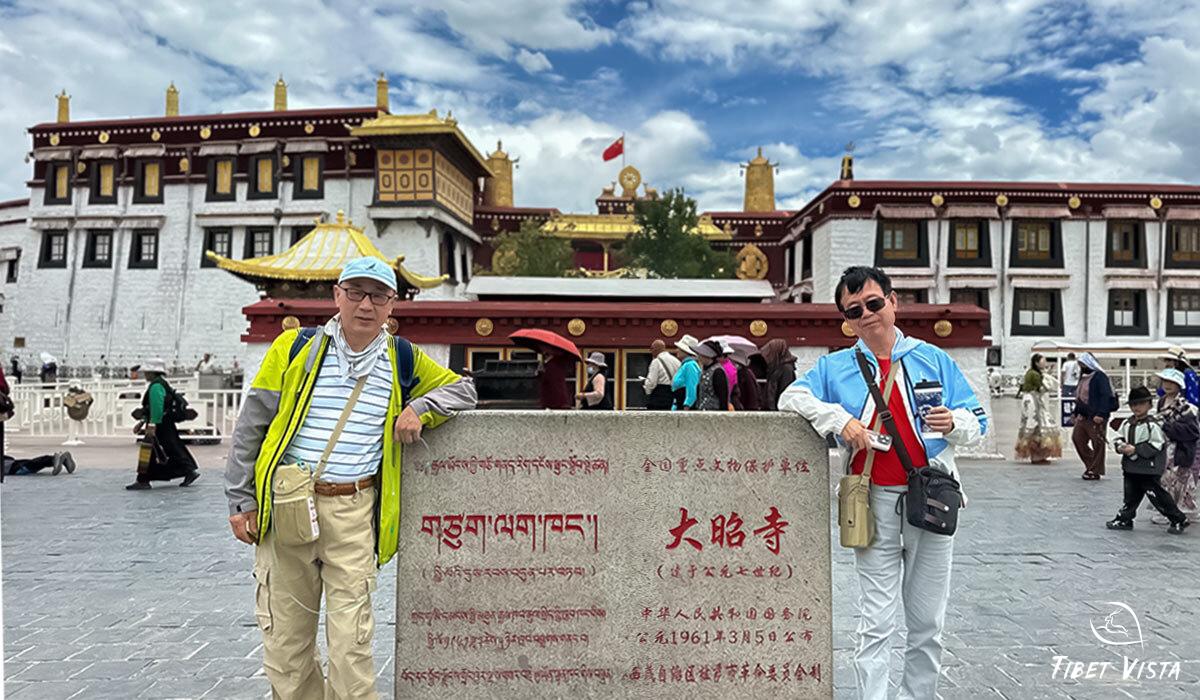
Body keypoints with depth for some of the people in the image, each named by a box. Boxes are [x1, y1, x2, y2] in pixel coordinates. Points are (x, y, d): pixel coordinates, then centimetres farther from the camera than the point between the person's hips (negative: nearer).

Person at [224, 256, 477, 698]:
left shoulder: (403, 361, 7)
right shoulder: (294, 347, 4)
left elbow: (462, 388, 16)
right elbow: (251, 427, 7)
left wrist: (419, 408, -3)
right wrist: (240, 501, 5)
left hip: (354, 514, 0)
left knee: (351, 643, -1)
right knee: (285, 641, 10)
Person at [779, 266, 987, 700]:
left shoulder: (933, 359, 5)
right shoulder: (836, 367, 4)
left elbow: (977, 422, 7)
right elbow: (791, 397, -2)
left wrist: (954, 422, -17)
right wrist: (839, 419, -16)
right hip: (875, 502, -1)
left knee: (928, 622, 13)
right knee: (876, 623, 3)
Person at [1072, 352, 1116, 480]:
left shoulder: (1100, 377, -10)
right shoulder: (1083, 378, 17)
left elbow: (1105, 396, -18)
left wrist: (1100, 414, -25)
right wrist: (1076, 412, 22)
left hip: (1096, 417, -9)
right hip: (1083, 416, 9)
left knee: (1097, 444, -2)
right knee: (1077, 438, 8)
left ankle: (1095, 471, 3)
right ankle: (1091, 465, 18)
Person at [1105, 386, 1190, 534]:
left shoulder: (1152, 425, -14)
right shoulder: (1127, 424, 7)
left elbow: (1156, 446, -18)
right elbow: (1118, 438, 13)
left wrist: (1135, 449, -21)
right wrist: (1120, 447, -8)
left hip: (1148, 468, -6)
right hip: (1131, 468, 6)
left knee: (1157, 495, 0)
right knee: (1131, 495, 14)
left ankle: (1179, 520, 15)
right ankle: (1124, 519, 21)